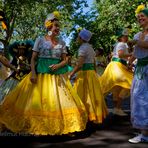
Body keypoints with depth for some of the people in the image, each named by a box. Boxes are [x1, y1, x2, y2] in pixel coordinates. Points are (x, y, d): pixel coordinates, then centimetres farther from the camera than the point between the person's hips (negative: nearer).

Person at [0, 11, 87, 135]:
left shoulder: (62, 42, 7)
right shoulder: (40, 40, 1)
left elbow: (65, 60, 6)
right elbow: (33, 58, -1)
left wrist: (58, 65, -14)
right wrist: (33, 72, -14)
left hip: (57, 75, 2)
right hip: (41, 73, -2)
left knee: (59, 100, 3)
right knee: (38, 100, 2)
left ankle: (59, 126, 15)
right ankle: (36, 126, 16)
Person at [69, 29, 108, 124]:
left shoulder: (83, 48, -13)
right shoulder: (90, 47, 13)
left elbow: (79, 64, -21)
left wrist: (71, 74, -13)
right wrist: (95, 73, 22)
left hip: (85, 73, -9)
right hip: (92, 72, 9)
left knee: (85, 95, -1)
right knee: (92, 94, 14)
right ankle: (96, 116, 22)